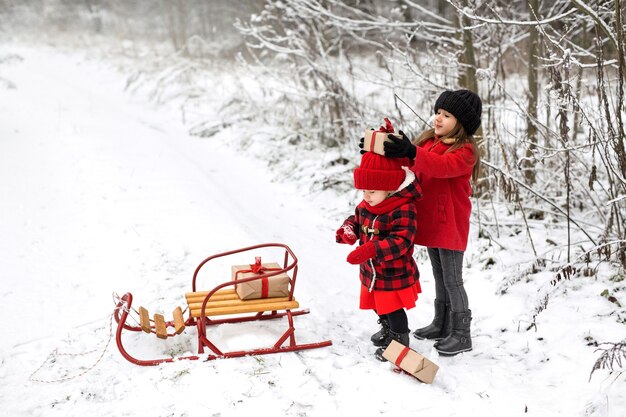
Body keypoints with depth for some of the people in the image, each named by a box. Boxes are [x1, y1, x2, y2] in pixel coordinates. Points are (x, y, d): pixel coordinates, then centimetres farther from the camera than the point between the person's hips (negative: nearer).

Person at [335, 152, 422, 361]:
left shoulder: (403, 210, -27)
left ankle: (399, 340, 29)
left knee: (394, 309, 7)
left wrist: (371, 249, -44)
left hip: (395, 274, -8)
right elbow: (356, 219, 16)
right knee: (379, 306, 26)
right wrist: (348, 229, -10)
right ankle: (387, 330, 51)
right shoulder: (365, 206, -2)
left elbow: (401, 241, -34)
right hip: (372, 272, 8)